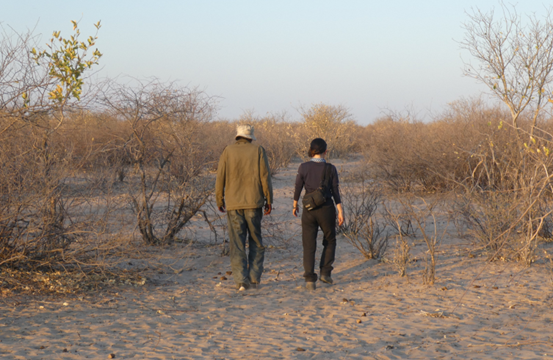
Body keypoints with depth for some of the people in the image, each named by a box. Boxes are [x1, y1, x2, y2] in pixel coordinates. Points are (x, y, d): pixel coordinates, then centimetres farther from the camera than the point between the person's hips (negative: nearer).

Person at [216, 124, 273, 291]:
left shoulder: (228, 151, 1)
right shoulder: (258, 151, 1)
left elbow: (220, 178, -2)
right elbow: (265, 177, -3)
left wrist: (219, 200, 9)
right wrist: (268, 200, 4)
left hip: (233, 204, 0)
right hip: (253, 202, 0)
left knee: (237, 244, 2)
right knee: (256, 242, 13)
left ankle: (241, 280, -6)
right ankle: (254, 277, 7)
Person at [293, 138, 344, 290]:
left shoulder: (303, 167, -5)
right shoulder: (331, 169, -5)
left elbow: (298, 189, 1)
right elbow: (335, 192, -5)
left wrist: (295, 205, 16)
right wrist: (341, 211, 0)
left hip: (309, 210, 0)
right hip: (326, 209, 0)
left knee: (309, 245, 5)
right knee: (330, 241, 21)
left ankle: (310, 279, -5)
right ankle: (325, 272, 11)